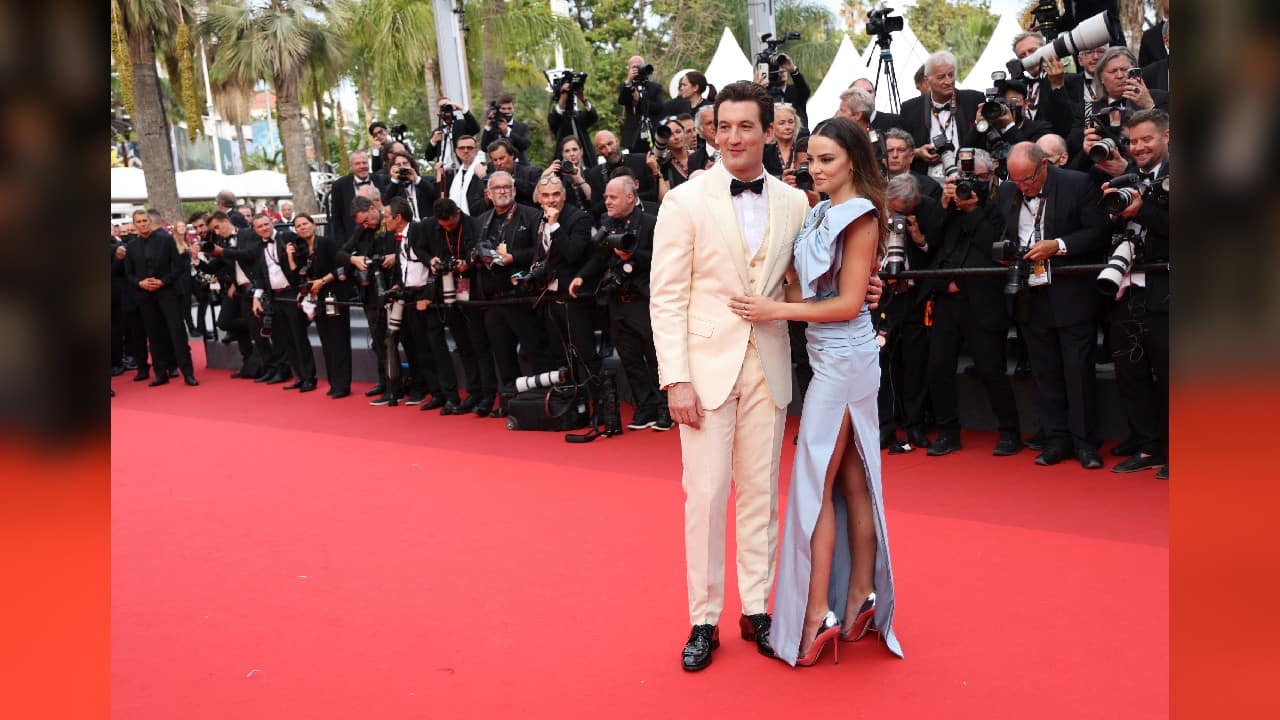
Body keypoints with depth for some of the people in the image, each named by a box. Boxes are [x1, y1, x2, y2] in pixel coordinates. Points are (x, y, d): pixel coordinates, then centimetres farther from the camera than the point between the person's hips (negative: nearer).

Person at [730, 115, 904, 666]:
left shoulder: (859, 217, -11)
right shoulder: (821, 213, 12)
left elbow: (849, 302, -16)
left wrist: (778, 310, -16)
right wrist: (774, 305, -3)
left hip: (843, 359, -8)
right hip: (831, 357, 8)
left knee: (815, 482, -5)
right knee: (851, 481, 12)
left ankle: (817, 614, 3)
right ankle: (860, 599, 21)